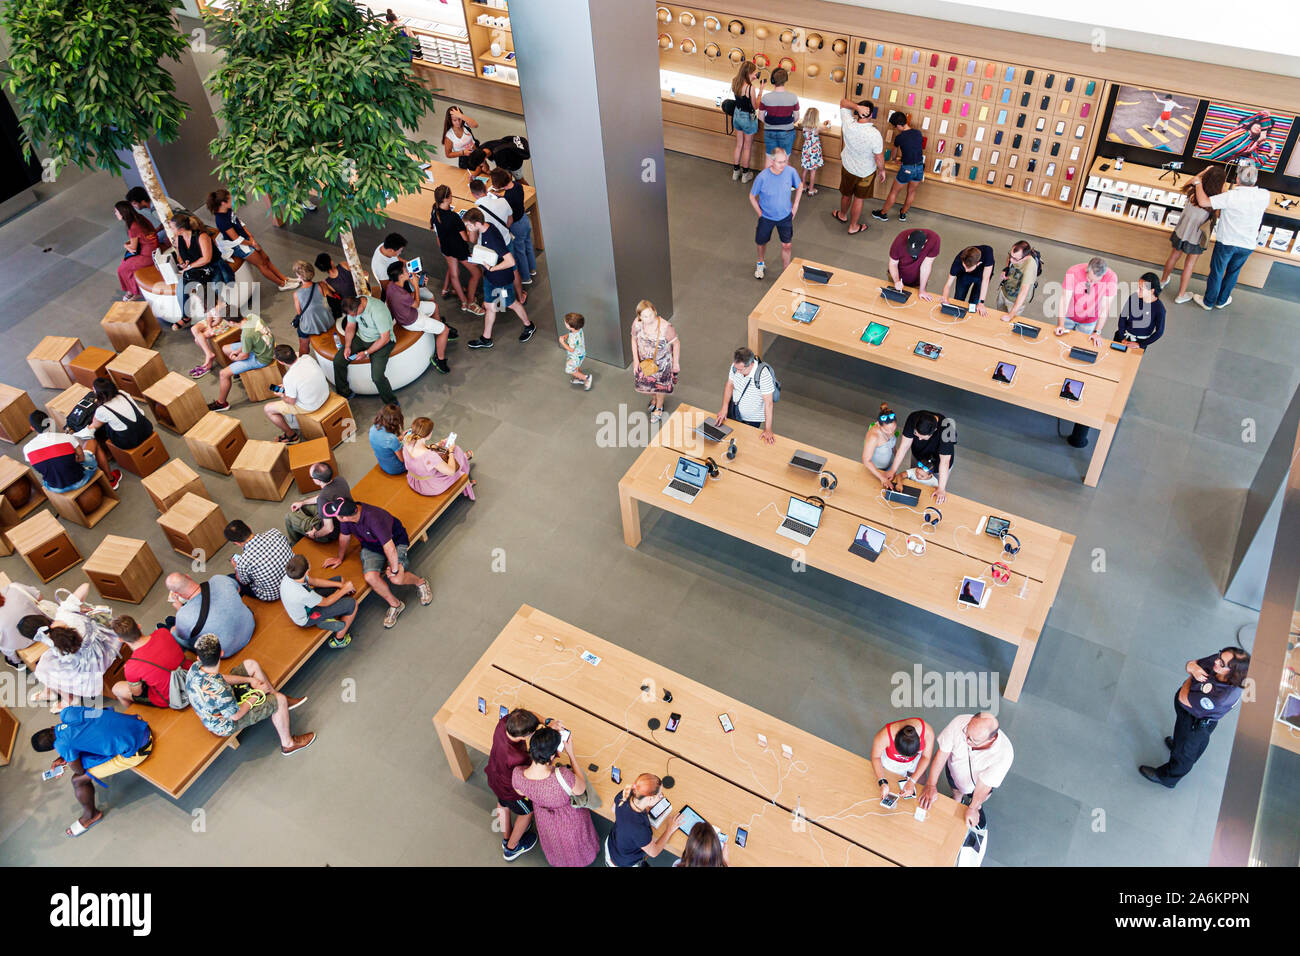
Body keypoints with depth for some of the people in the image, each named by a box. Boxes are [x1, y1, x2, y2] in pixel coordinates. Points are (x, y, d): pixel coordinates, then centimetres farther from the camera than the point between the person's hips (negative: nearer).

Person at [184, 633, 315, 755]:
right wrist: (258, 694, -13)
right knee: (279, 700, -9)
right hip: (226, 726, -8)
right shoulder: (219, 691, -44)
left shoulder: (195, 667, -21)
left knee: (251, 664, 8)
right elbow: (236, 715, -26)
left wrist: (249, 680, -4)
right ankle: (288, 744, 15)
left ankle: (284, 703, 25)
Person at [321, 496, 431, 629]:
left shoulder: (374, 519, -40)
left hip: (395, 542, -6)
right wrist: (340, 557, 15)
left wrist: (394, 570, -25)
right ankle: (395, 604, 3)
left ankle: (420, 582, 11)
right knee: (370, 577, -22)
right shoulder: (346, 514, -19)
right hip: (371, 547, 6)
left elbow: (389, 548, -36)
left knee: (396, 579, -25)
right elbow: (345, 536, 4)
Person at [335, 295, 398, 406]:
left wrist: (366, 353, -21)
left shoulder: (378, 311, -33)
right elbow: (350, 327, 5)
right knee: (338, 360, -6)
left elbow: (385, 338, -25)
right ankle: (343, 393, 16)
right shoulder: (352, 305, -11)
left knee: (377, 377, -24)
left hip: (381, 341, -7)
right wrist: (347, 346, -8)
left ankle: (391, 403, 2)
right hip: (361, 337, 7)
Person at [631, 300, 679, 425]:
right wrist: (635, 360, -5)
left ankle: (659, 408, 51)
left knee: (660, 386, 21)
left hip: (661, 362, -3)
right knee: (646, 383, 27)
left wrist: (676, 363, -11)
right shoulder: (637, 324, -24)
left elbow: (676, 343, -20)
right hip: (644, 361, 3)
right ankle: (653, 399, 62)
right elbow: (634, 340, -5)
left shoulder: (665, 326, -35)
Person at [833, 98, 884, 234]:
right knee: (858, 199, 17)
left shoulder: (848, 124, -25)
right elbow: (879, 158, -22)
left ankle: (843, 215, 54)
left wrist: (857, 107, -29)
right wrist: (882, 170, -1)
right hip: (866, 172, -3)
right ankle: (853, 227, 34)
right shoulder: (875, 134, -32)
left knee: (846, 194, 27)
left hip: (847, 167, 3)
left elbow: (843, 102, -10)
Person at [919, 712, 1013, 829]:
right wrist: (931, 785, -25)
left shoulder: (1004, 753, -44)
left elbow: (984, 785, -29)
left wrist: (973, 808, -17)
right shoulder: (959, 723, -40)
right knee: (956, 793, 31)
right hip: (955, 770, 2)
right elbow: (941, 754, -26)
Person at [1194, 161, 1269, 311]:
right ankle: (1222, 300, 40)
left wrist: (1198, 183, -16)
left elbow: (1203, 201, -29)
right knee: (1232, 273, 23)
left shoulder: (1231, 196, -26)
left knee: (1216, 272, 15)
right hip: (1248, 245, 4)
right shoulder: (1264, 195, -12)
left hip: (1226, 242, -4)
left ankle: (1208, 302, 31)